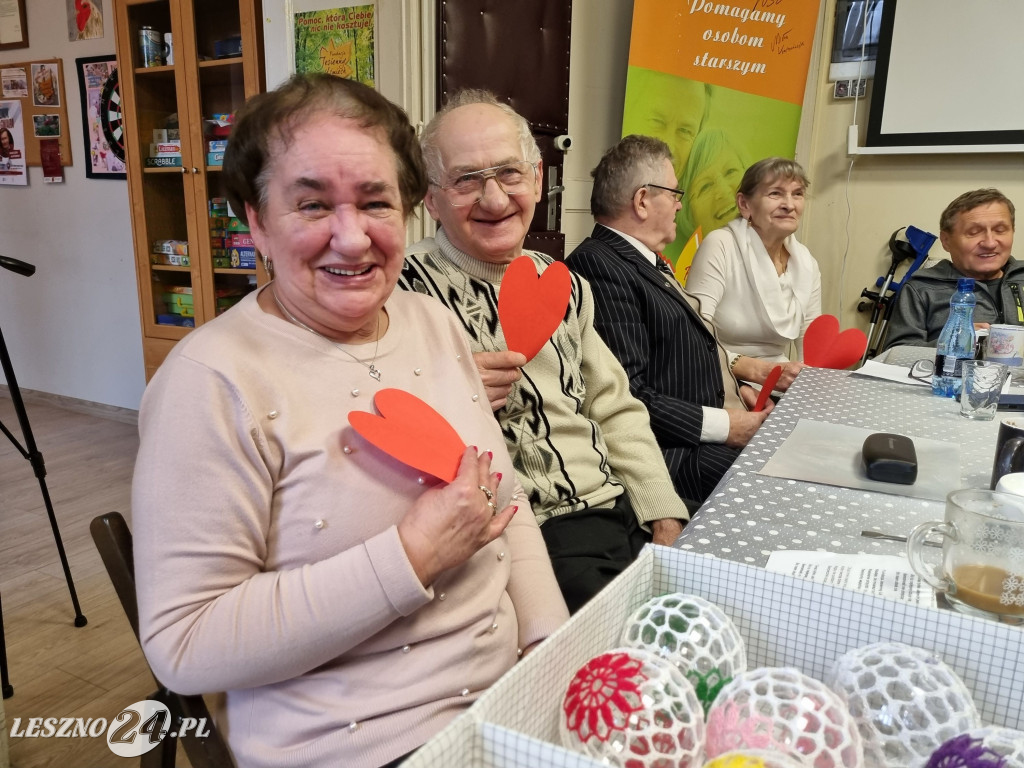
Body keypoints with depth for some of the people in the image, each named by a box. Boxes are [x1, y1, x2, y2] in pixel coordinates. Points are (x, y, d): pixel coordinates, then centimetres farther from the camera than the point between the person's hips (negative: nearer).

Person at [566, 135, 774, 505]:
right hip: (673, 448, -10)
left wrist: (734, 388, 8)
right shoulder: (598, 264, -15)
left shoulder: (644, 263, 18)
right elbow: (628, 396, -22)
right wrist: (725, 425, -17)